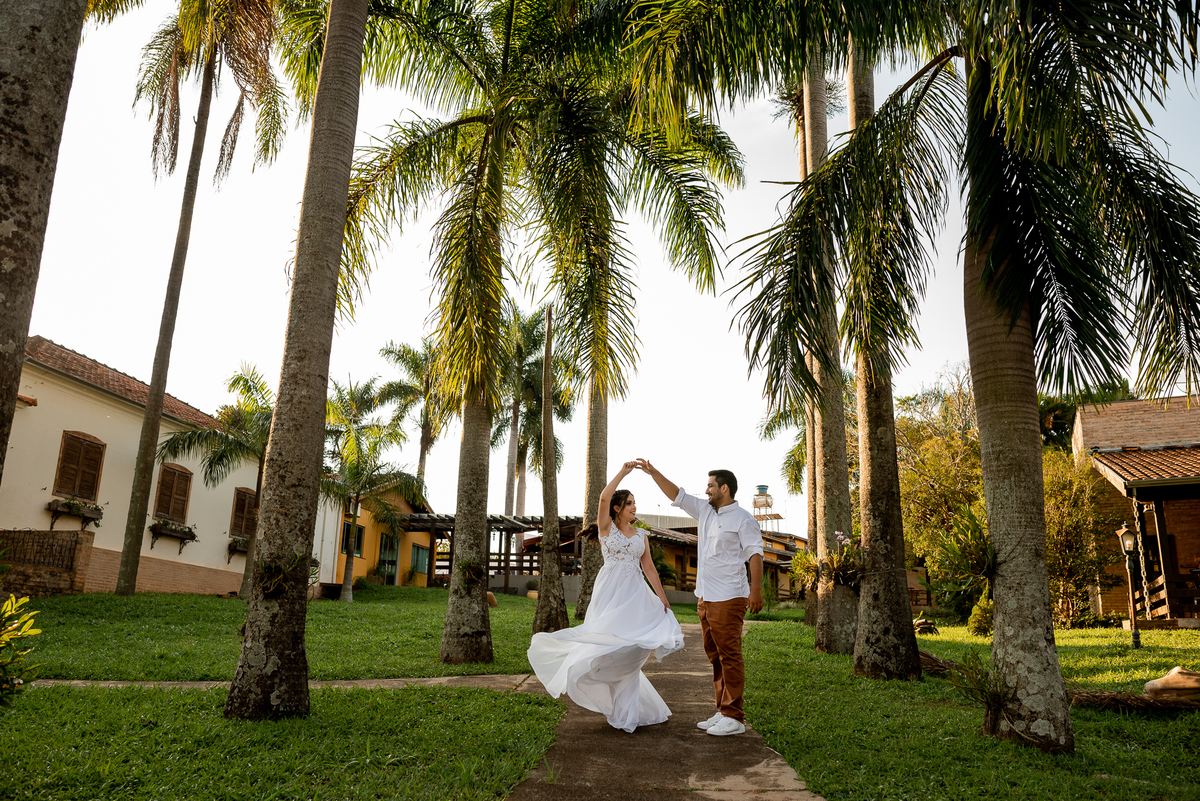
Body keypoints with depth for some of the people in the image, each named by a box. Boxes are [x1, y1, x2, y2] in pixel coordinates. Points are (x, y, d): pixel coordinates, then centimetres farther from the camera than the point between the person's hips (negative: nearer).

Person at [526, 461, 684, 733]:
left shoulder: (641, 535, 14)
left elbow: (649, 568, 12)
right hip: (610, 592, -3)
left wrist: (662, 597, 7)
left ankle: (626, 712, 10)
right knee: (611, 643, -6)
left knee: (629, 649, -1)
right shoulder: (606, 527, 2)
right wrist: (623, 472, -16)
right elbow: (604, 497, -15)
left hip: (635, 594, 3)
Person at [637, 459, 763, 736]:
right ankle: (723, 712, 18)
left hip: (728, 599, -8)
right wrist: (653, 472, 13)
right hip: (706, 598, 8)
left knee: (729, 656, -7)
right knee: (715, 656, 11)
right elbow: (676, 495, 19)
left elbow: (755, 554, -13)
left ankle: (734, 718, -3)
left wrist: (755, 589, -22)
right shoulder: (705, 511, 15)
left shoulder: (743, 519, -7)